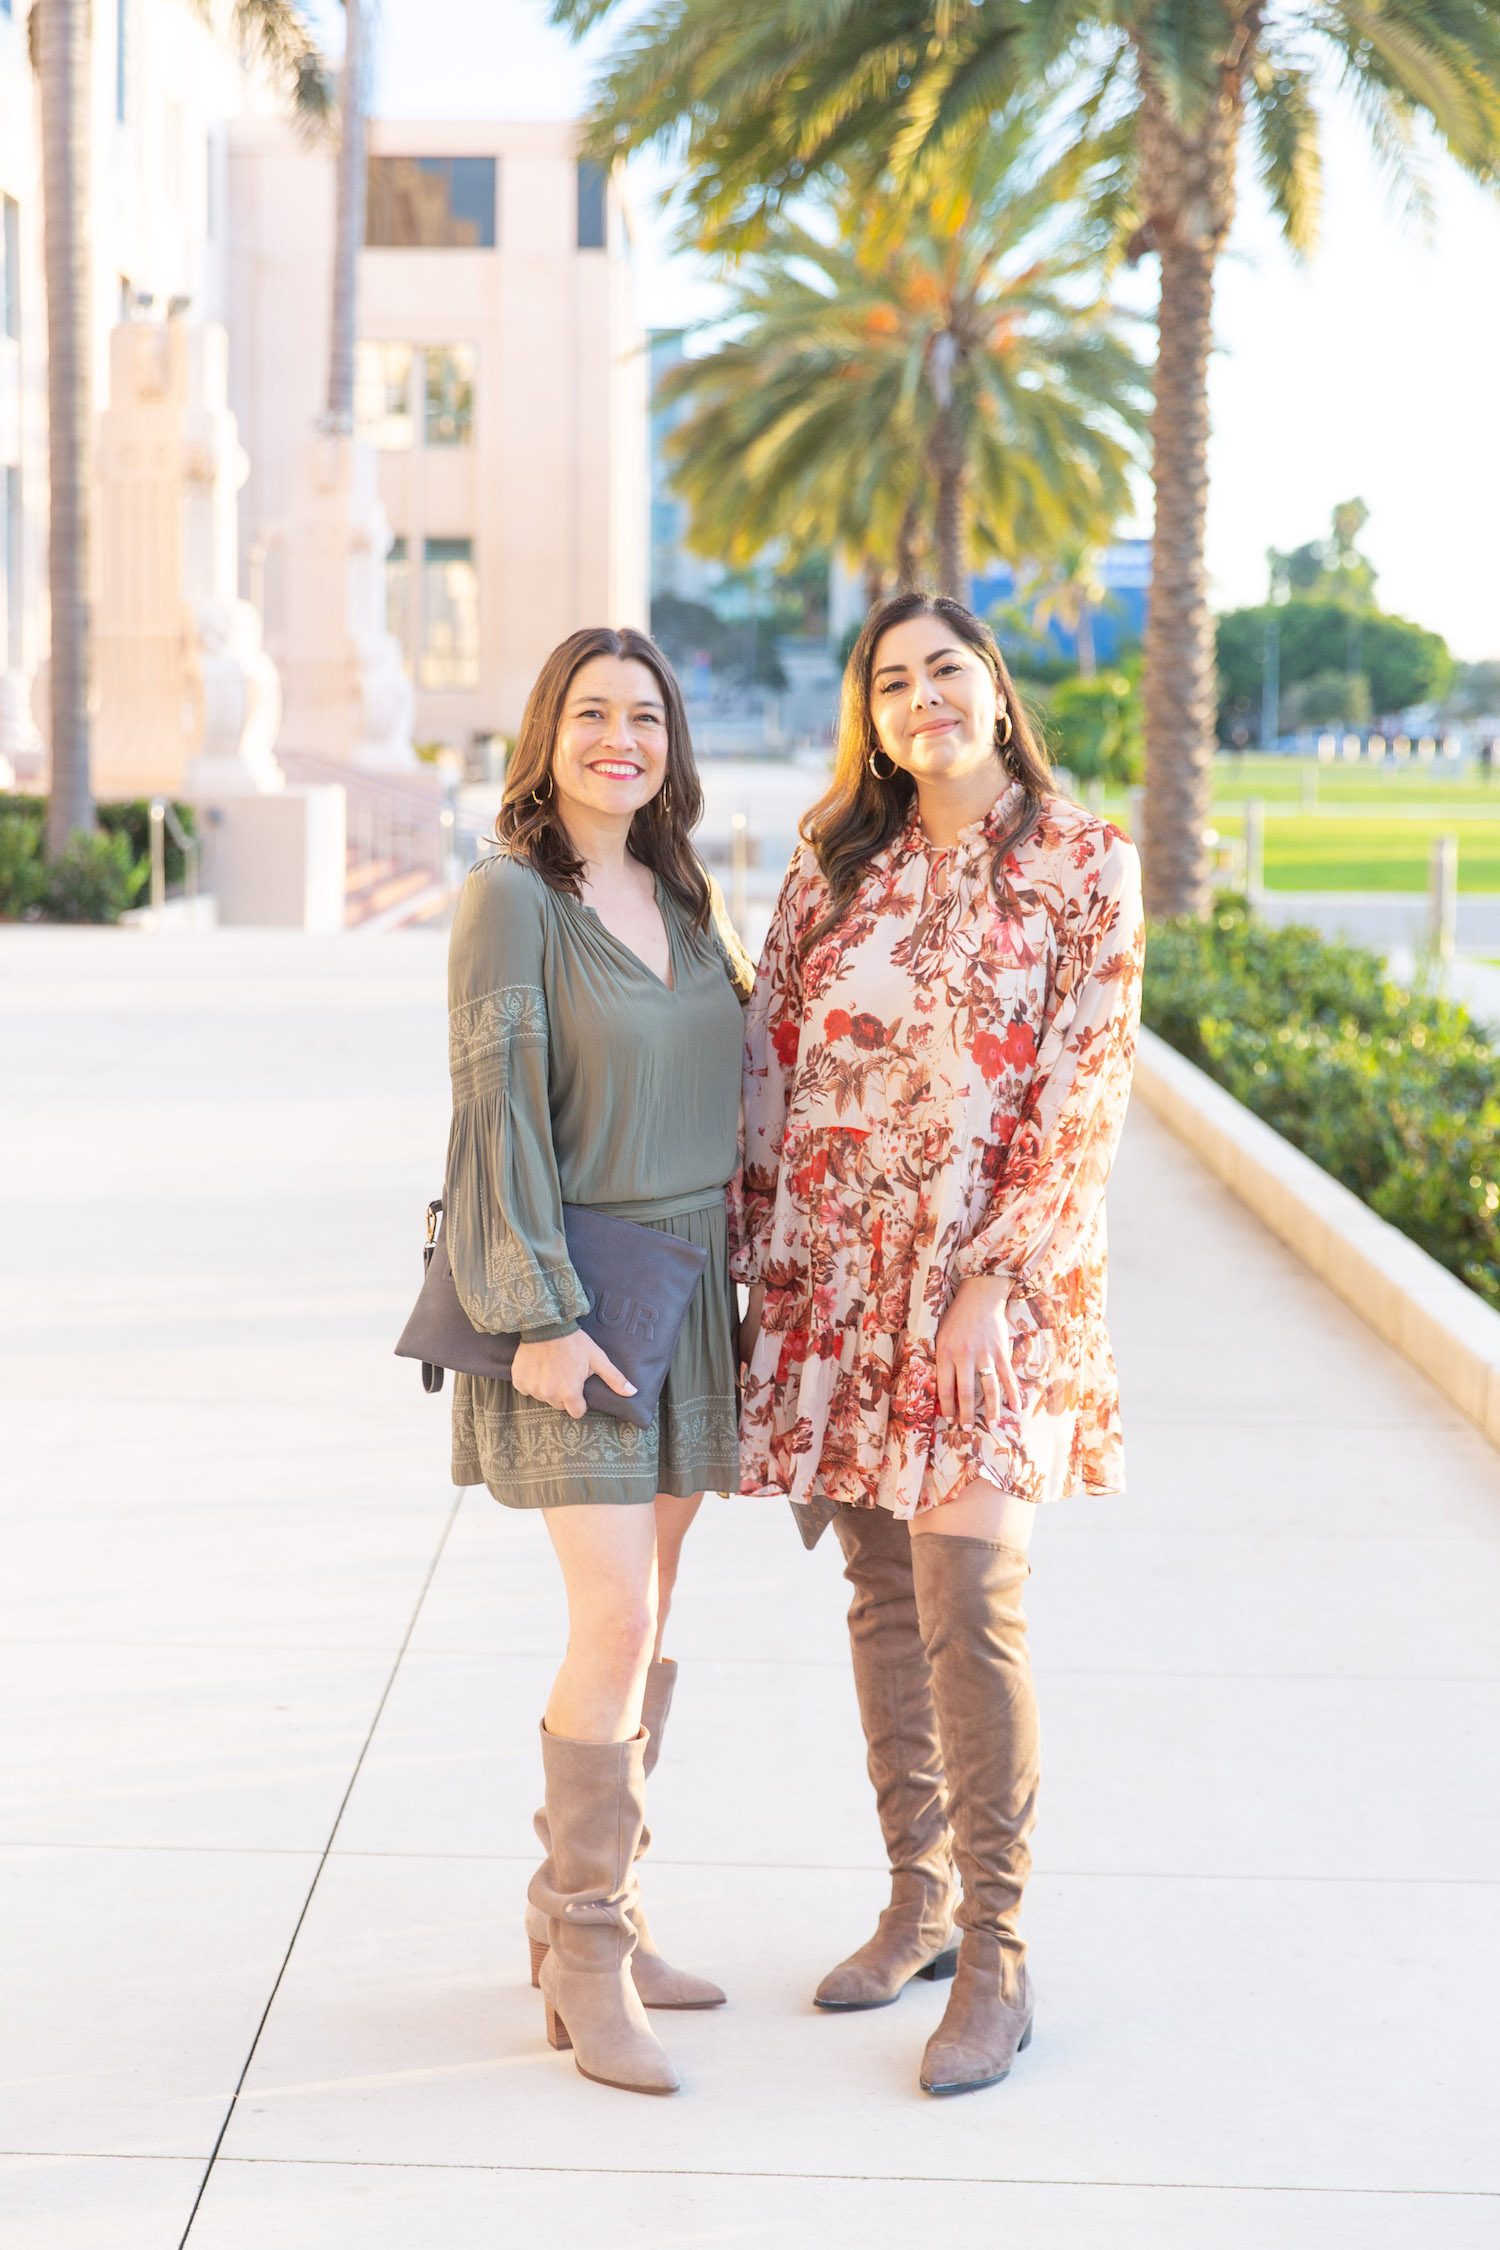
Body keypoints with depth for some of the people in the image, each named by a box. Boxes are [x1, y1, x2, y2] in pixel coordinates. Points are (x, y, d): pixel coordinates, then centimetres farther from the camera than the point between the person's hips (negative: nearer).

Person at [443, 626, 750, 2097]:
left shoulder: (676, 899, 11)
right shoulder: (511, 897, -9)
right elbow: (496, 1116, -14)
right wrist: (539, 1317, -20)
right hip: (572, 1294, -7)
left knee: (644, 1614, 10)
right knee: (617, 1619, -12)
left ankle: (586, 1909, 21)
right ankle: (585, 1963, -2)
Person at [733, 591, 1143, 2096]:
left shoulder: (1085, 865, -3)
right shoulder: (834, 859, 8)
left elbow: (1083, 1097, -7)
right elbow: (771, 1052, 9)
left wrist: (993, 1286, -13)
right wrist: (766, 1256, 4)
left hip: (987, 1278, -4)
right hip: (835, 1273, 4)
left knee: (967, 1599, -11)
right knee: (880, 1592, 10)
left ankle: (996, 1961, -1)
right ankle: (919, 1900, 25)